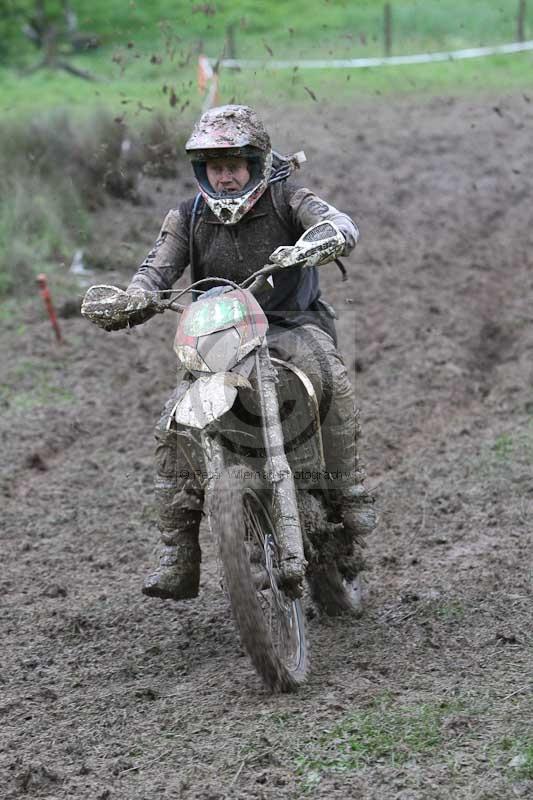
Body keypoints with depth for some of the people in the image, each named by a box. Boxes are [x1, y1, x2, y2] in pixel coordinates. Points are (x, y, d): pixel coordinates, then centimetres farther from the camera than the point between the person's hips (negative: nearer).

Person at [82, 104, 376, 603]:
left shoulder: (286, 200, -4)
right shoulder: (189, 218, 4)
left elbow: (339, 224, -22)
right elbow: (156, 268, -7)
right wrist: (127, 302, -31)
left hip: (293, 324, -3)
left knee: (330, 379, -36)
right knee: (174, 425, -18)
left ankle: (350, 496, -24)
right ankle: (178, 558, -14)